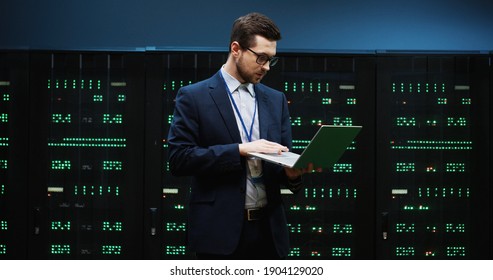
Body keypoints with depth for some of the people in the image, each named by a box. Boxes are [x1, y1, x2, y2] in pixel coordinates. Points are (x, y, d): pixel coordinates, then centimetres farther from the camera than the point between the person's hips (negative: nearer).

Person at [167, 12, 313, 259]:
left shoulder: (276, 100, 14)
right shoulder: (193, 97, -1)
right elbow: (178, 158, -10)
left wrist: (292, 171, -10)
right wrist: (240, 150, -18)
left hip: (269, 229, 5)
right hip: (220, 230, -4)